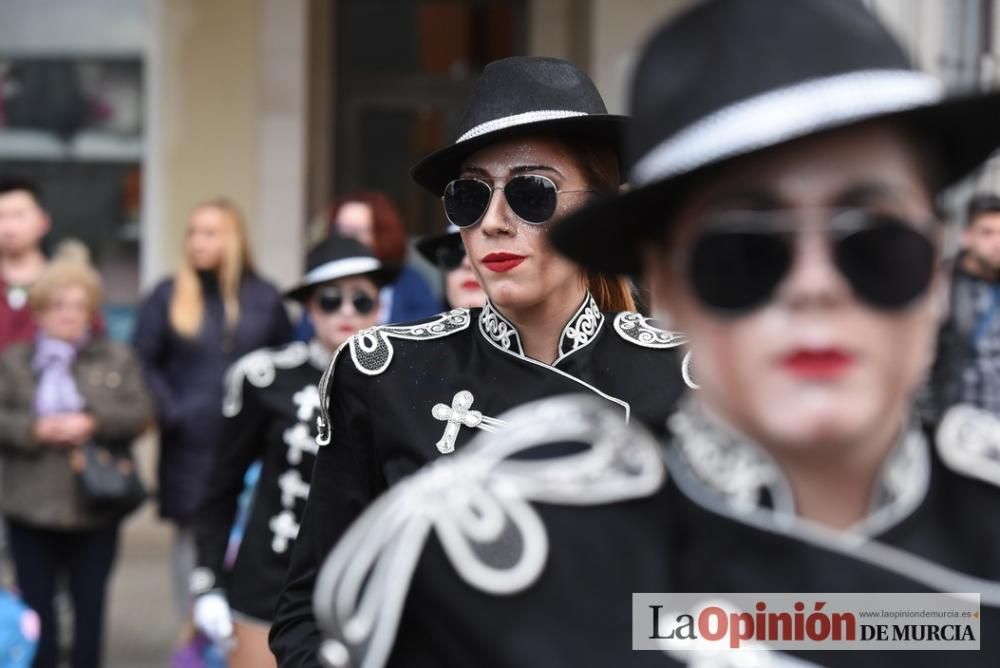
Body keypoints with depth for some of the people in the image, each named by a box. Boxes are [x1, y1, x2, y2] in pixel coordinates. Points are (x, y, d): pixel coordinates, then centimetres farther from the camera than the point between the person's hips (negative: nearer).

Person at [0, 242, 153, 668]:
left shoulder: (117, 359, 5)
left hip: (95, 508, 0)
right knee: (37, 612, 7)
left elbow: (141, 413, -3)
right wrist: (35, 429, -19)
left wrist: (94, 423, -17)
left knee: (90, 608, 9)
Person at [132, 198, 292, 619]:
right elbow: (143, 362, 2)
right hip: (190, 447, 0)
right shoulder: (168, 296, 1)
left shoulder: (264, 298, 4)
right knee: (192, 537, 5)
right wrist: (169, 411, -8)